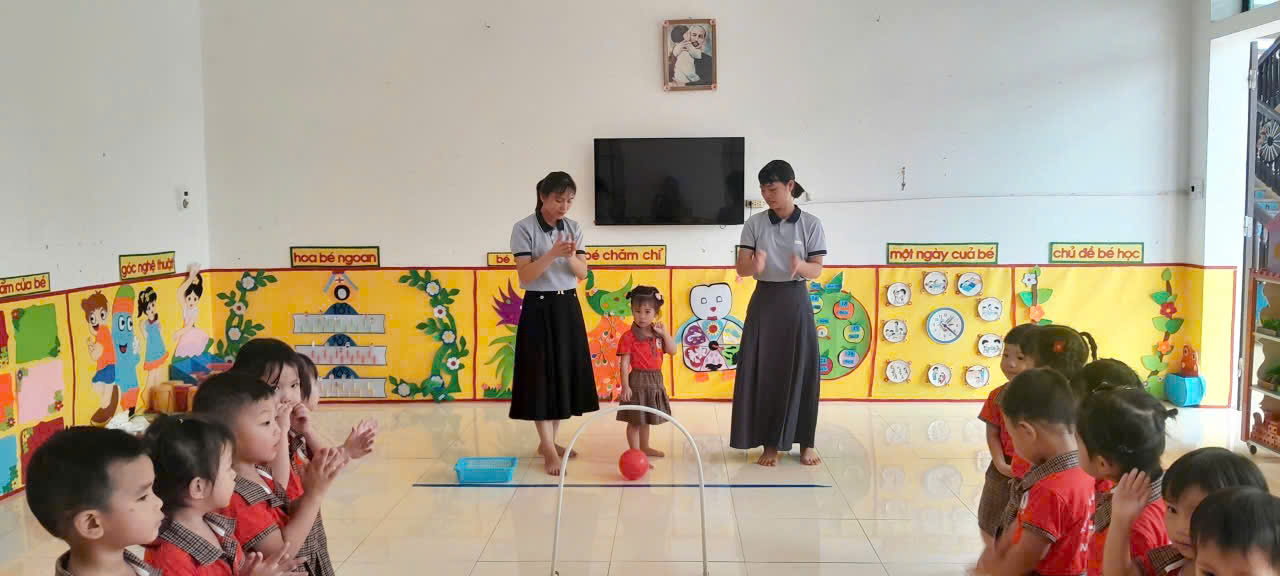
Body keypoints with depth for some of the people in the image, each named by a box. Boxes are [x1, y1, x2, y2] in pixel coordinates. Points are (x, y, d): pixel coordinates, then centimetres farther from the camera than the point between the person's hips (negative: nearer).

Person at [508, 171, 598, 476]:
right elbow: (525, 275, -16)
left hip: (568, 307, 6)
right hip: (539, 308, -5)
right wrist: (552, 254, -28)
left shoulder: (574, 228, 6)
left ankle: (548, 441, 23)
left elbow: (582, 274, 1)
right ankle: (549, 451, 0)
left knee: (565, 374, 9)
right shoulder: (524, 228, -9)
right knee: (541, 377, -5)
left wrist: (570, 256, -19)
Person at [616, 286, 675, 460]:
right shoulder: (629, 336, -13)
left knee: (645, 418, 22)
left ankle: (644, 447, 38)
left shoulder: (658, 333, 5)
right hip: (638, 381, -6)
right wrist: (625, 386, -19)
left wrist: (664, 333, -10)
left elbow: (672, 350, -1)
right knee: (635, 420, 1)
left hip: (655, 380, 6)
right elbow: (625, 363, -14)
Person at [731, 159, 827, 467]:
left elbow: (817, 270, -5)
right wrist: (755, 266, -29)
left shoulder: (811, 224, -3)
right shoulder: (754, 224, 0)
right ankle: (770, 443, 10)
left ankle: (805, 442, 14)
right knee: (763, 372, 0)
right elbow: (741, 268, -5)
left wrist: (801, 266, -28)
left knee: (801, 370, 1)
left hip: (796, 301, -1)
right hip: (764, 301, 1)